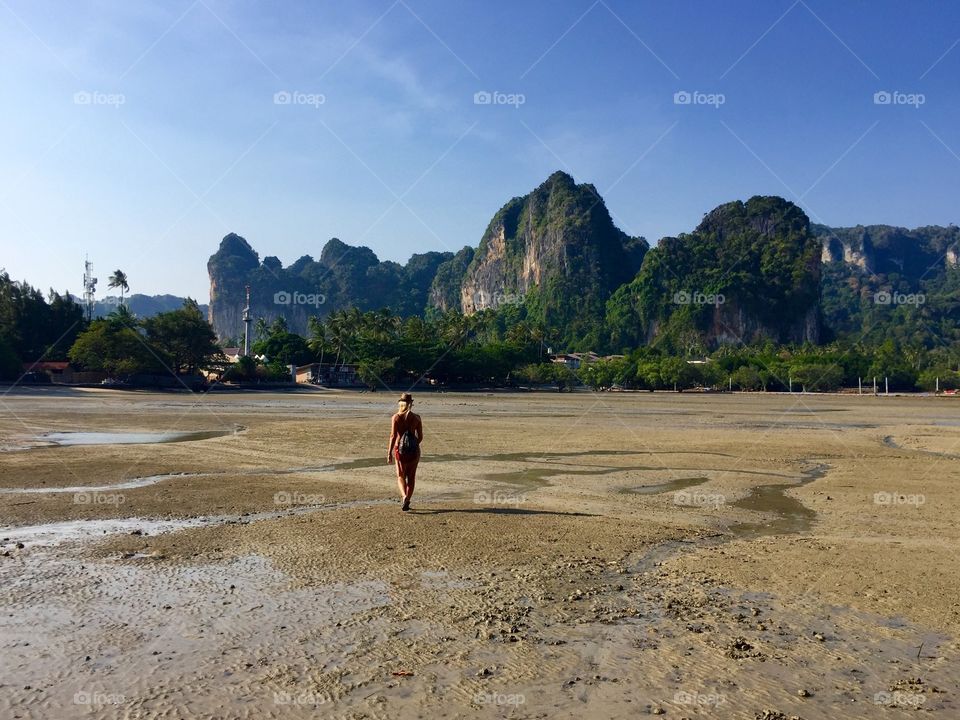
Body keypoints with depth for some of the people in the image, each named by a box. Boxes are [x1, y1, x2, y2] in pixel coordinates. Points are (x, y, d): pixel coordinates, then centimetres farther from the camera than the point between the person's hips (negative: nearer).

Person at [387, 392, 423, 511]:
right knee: (411, 476, 14)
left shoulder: (395, 417, -7)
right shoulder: (416, 417, -3)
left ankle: (404, 496, -13)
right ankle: (407, 501, 15)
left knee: (401, 475, 12)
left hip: (399, 449, -1)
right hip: (413, 449, 1)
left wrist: (389, 452, -6)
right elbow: (420, 437, 0)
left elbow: (393, 436, -11)